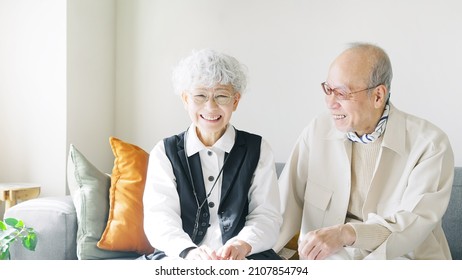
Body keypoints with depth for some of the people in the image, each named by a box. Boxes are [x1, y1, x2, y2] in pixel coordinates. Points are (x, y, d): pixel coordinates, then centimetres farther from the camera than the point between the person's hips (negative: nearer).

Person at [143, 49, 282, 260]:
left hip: (244, 259, 1)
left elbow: (267, 215, 0)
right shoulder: (164, 152, 10)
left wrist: (243, 245, -23)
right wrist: (189, 251, -25)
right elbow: (159, 216, -3)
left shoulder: (258, 149, 11)